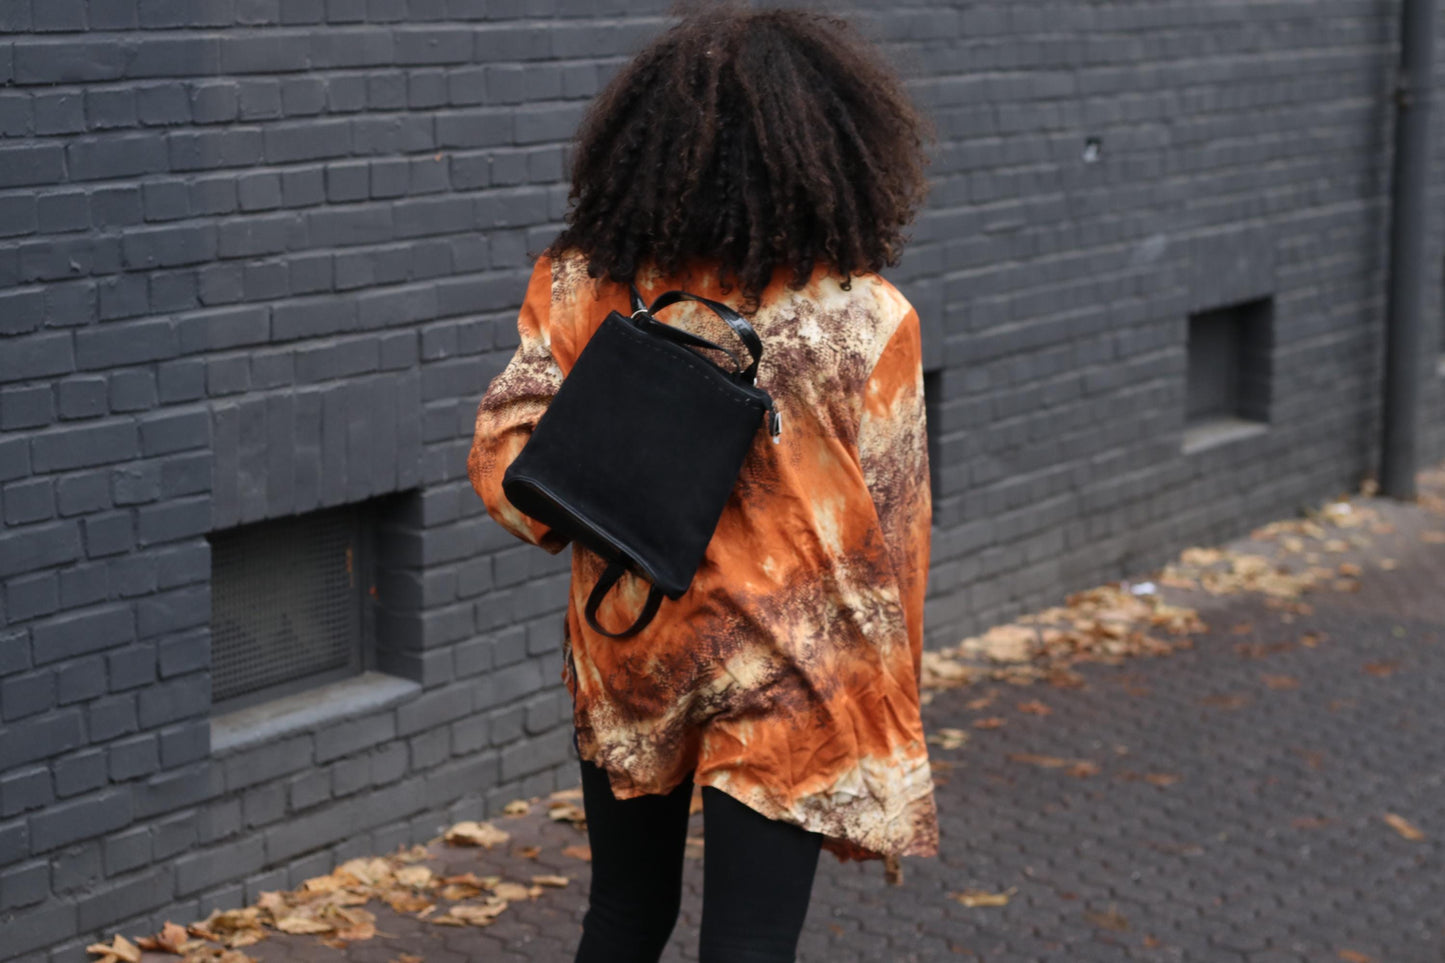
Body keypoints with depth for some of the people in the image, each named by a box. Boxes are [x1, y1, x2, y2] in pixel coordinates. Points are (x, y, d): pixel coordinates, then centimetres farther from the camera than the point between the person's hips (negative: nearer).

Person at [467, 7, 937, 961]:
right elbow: (886, 534, -7)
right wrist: (885, 737, 2)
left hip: (624, 658, 4)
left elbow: (505, 453, -12)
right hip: (784, 682, -3)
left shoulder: (587, 286, -7)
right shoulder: (866, 319, -13)